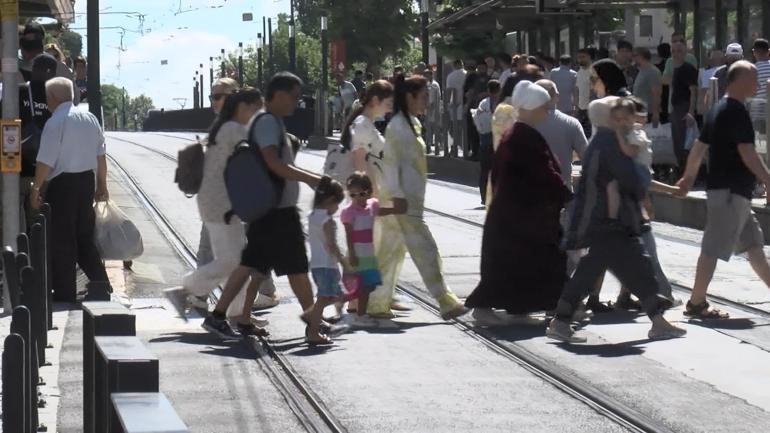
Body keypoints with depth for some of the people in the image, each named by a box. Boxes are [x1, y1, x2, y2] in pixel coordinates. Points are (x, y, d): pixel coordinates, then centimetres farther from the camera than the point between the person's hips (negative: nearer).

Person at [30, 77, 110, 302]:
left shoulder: (55, 123, -15)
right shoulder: (90, 119, 7)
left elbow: (46, 161, -16)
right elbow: (100, 155, 13)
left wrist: (36, 188, -8)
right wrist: (102, 185, 20)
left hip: (63, 184, -7)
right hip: (87, 181, 7)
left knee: (61, 241, 1)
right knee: (84, 237, 17)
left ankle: (65, 294, 5)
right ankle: (100, 284, 15)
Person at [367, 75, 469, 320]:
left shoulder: (412, 124, 16)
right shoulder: (397, 126, -14)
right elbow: (392, 163, -17)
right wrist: (397, 196, -21)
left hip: (411, 199, 10)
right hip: (401, 200, -10)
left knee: (393, 251, 11)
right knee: (424, 248, -7)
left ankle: (377, 304, 14)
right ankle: (445, 302, -5)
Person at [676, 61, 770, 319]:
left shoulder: (717, 110, 13)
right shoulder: (737, 112, -16)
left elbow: (698, 147, 19)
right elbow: (747, 153, -22)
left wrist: (688, 178, 28)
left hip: (725, 188, 10)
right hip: (730, 191, -10)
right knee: (714, 248, -6)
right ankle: (697, 303, -3)